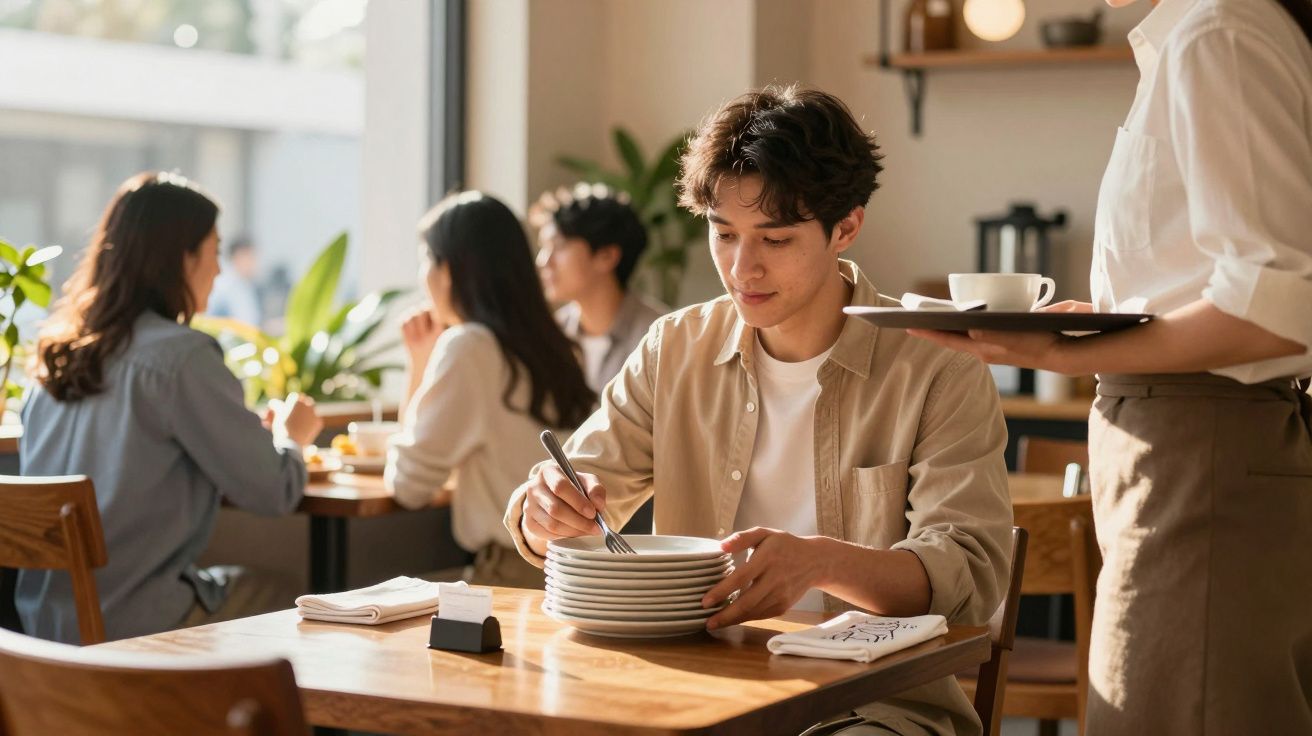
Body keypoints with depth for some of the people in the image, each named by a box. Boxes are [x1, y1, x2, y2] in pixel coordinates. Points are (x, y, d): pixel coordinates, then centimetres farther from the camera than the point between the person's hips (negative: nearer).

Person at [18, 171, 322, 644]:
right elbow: (273, 492, -12)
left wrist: (256, 433, 23)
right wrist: (291, 437, 11)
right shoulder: (181, 356, -15)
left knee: (247, 586, 27)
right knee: (287, 600, 18)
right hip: (130, 627, -7)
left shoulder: (57, 352, 7)